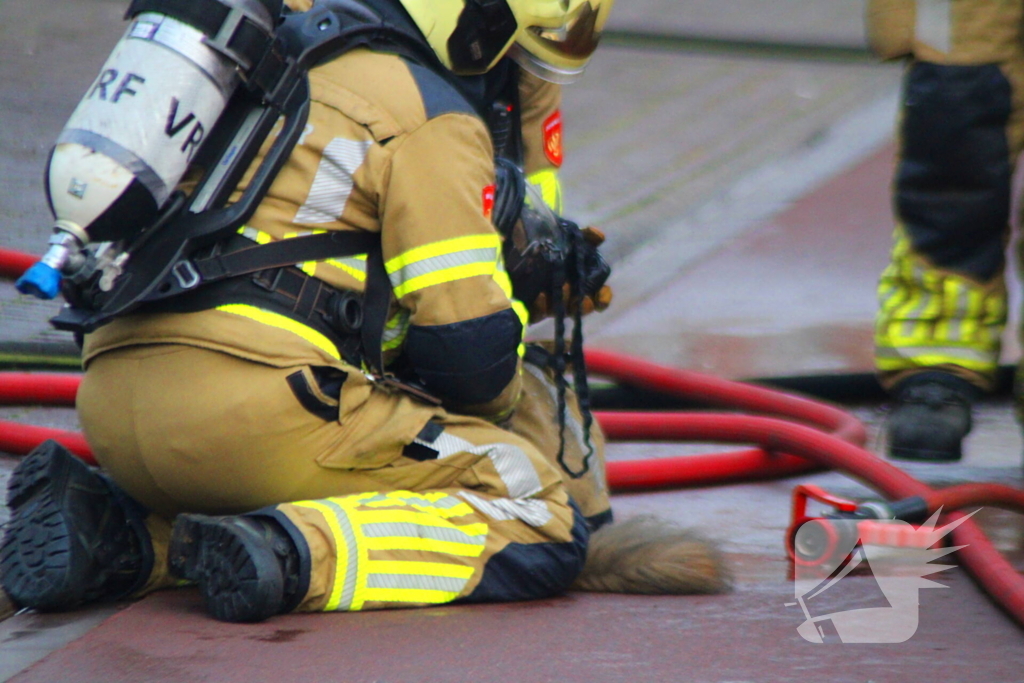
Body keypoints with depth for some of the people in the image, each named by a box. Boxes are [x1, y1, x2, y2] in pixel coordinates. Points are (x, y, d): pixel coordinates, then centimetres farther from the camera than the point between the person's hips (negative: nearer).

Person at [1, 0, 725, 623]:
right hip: (258, 397, -8)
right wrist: (505, 399, 19)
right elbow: (468, 349, -3)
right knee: (542, 514, 0)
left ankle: (128, 538, 6)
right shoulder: (436, 118, 1)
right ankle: (290, 554, -21)